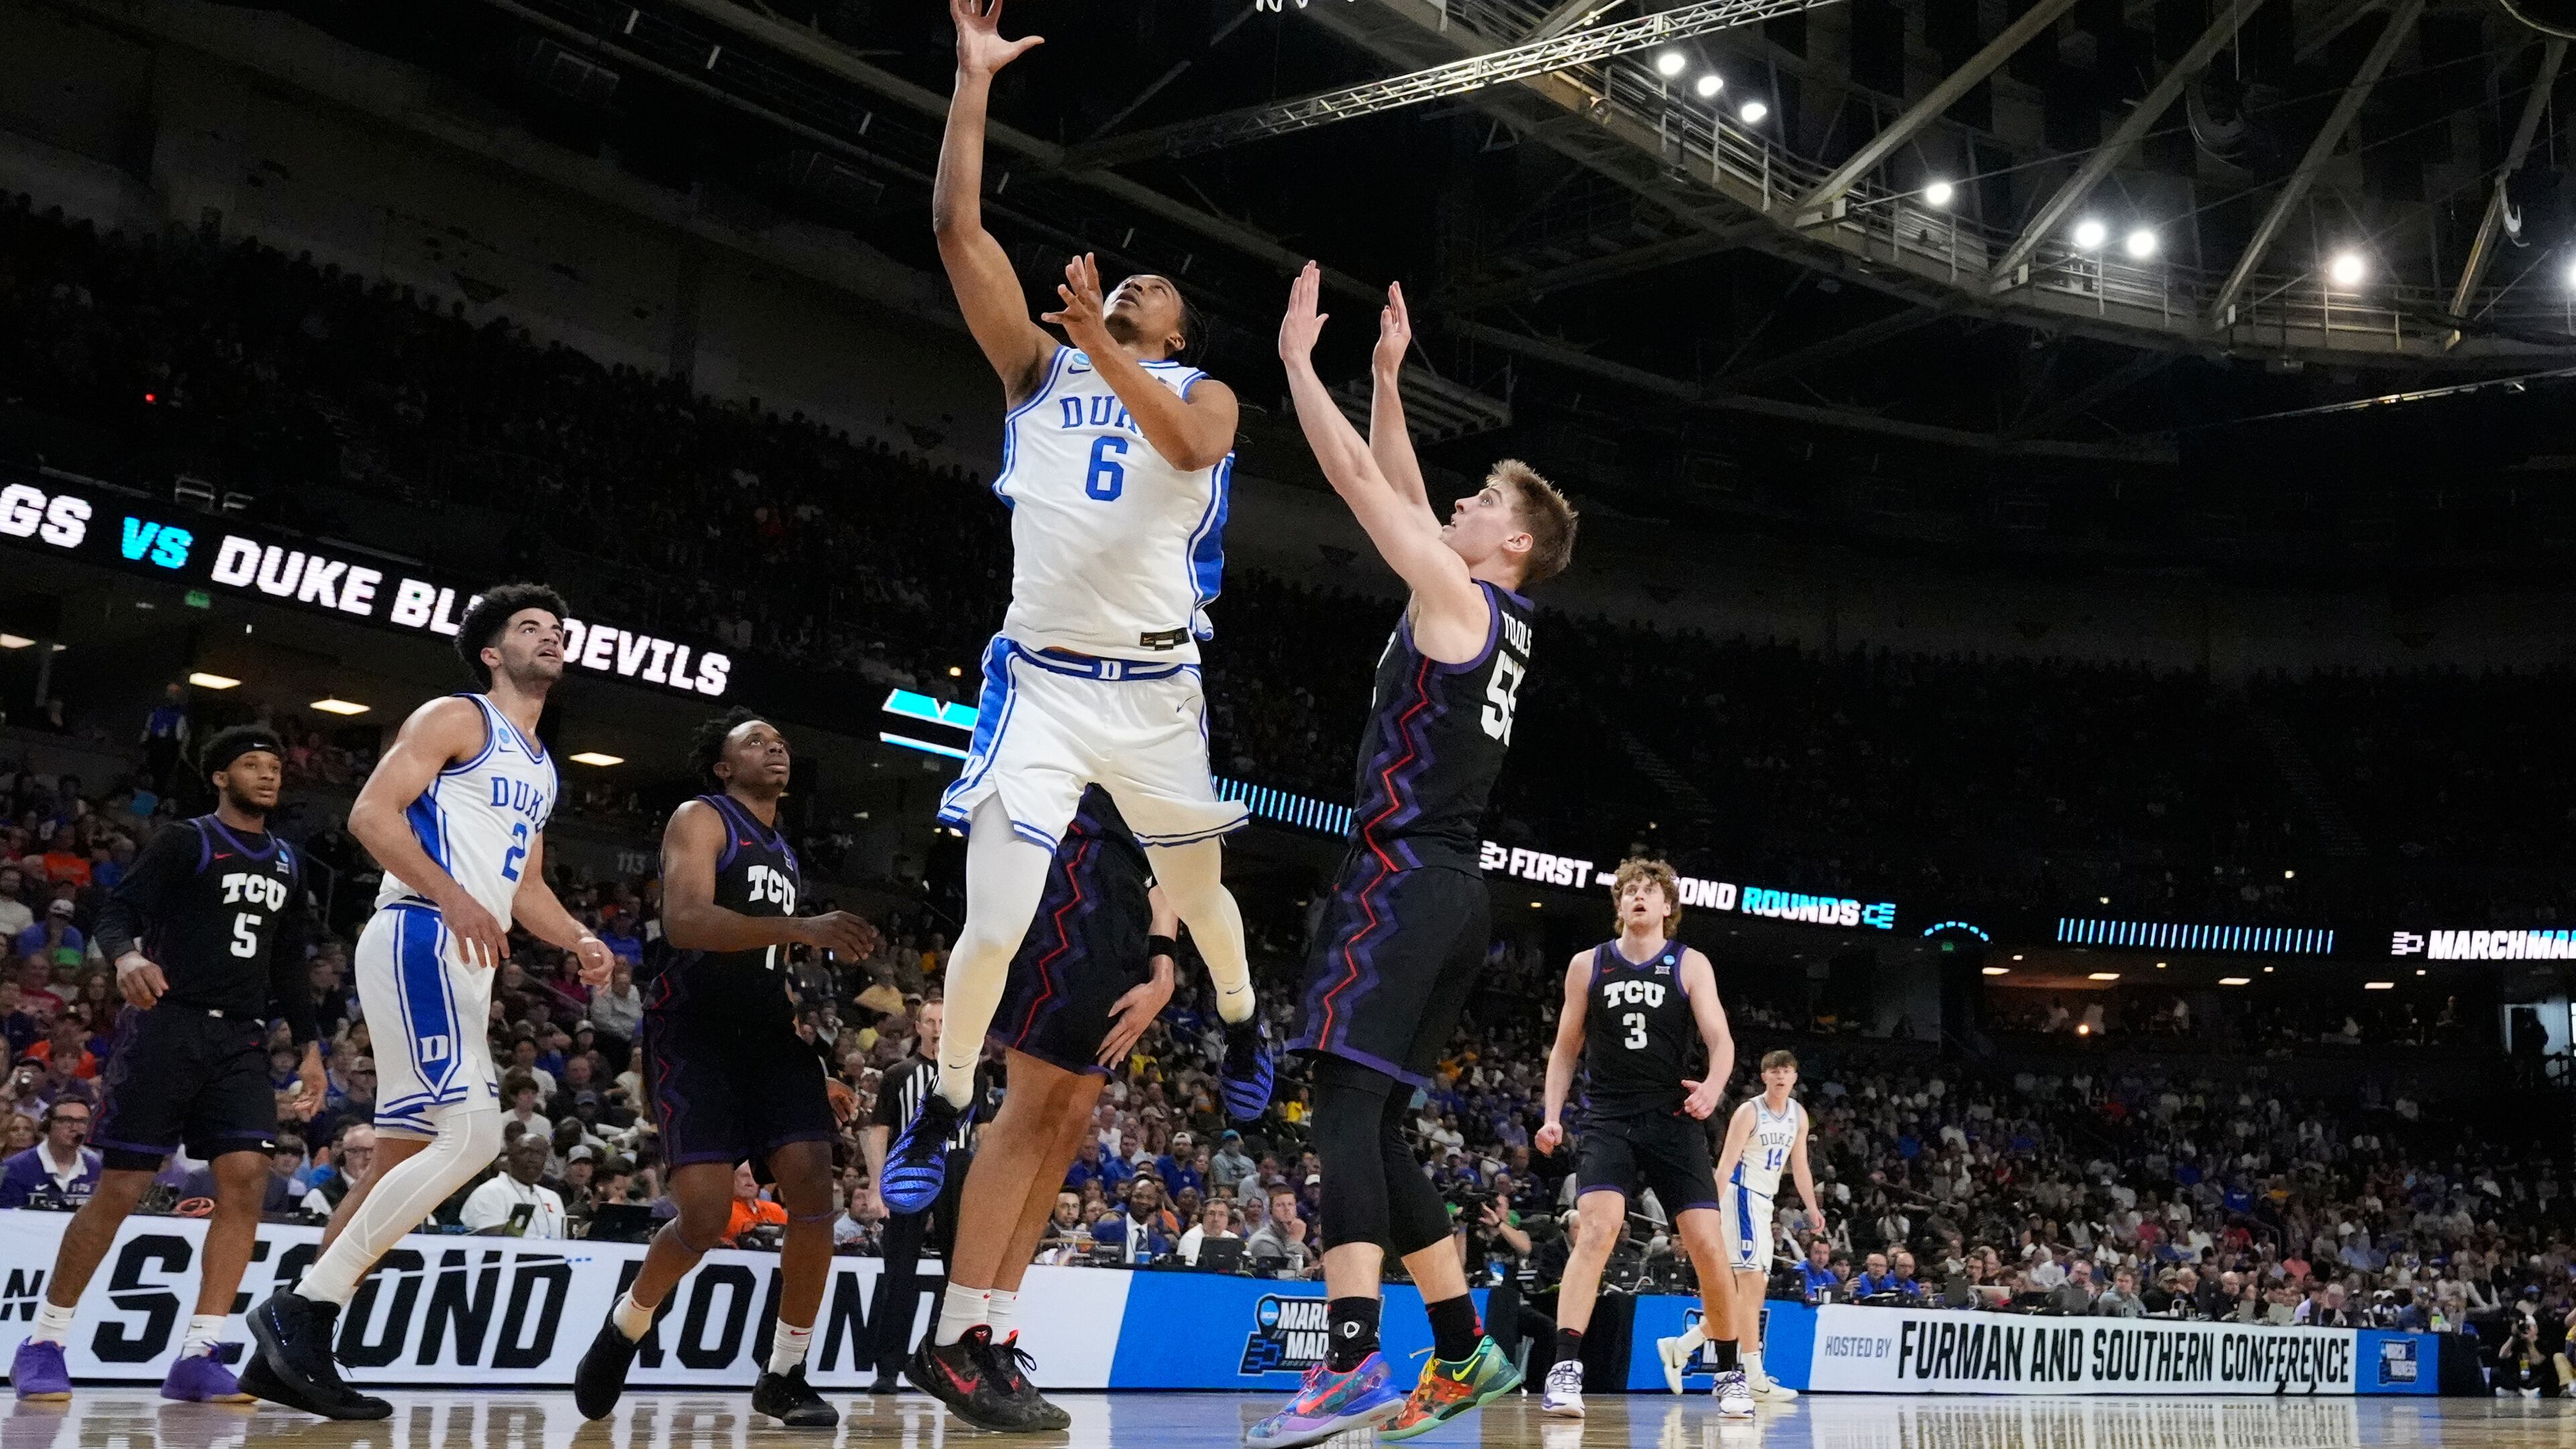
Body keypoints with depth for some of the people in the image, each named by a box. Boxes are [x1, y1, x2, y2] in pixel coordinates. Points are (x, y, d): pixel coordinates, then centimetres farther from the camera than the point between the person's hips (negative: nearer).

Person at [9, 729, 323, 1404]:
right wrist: (126, 955, -31)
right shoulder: (186, 841, 0)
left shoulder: (287, 864, 17)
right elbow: (119, 911, -9)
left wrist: (308, 1048, 16)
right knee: (121, 1189, -4)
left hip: (242, 1038, 5)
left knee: (246, 1182, -11)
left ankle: (197, 1355, -8)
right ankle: (42, 1344, 12)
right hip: (168, 1025, -5)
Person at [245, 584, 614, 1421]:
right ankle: (302, 1306, -15)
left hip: (465, 961, 10)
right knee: (471, 1137, -21)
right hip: (420, 939, -10)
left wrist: (580, 940, 11)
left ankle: (292, 1351, 11)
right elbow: (371, 813, -12)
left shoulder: (541, 770, 25)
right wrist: (451, 895, -24)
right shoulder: (456, 720, -1)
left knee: (407, 1160, 8)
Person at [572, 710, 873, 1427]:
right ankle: (624, 1329, 16)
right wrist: (801, 928, -33)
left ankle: (784, 1376, 1)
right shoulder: (701, 819, -3)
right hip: (694, 1036, -7)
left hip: (772, 1037, 7)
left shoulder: (785, 853, 20)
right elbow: (685, 922, -22)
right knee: (706, 1218, -14)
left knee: (814, 1191, -11)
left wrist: (819, 1073, 21)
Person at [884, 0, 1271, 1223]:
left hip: (1156, 688, 1)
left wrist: (1102, 349, -31)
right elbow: (957, 228, 0)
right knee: (992, 925, -8)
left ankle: (1241, 1028, 46)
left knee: (1199, 890, 18)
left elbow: (1189, 448, -18)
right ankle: (943, 1111, 11)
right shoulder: (1041, 367, 9)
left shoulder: (1202, 392, 8)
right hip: (1040, 682, 0)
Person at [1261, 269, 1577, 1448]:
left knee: (1346, 1105, -18)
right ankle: (1462, 1350, 15)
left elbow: (1357, 478, -5)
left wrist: (1297, 357, 3)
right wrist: (1388, 376, 31)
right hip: (1452, 896, 9)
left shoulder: (1458, 596, -3)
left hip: (1407, 883, -9)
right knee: (1374, 1123, 11)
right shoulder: (1493, 617, 20)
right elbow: (1398, 487, 29)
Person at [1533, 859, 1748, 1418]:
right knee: (1597, 1228, -22)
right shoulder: (1588, 965, 8)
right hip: (1609, 1120, 0)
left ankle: (1730, 1372, 15)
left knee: (1708, 1246, -4)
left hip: (1674, 1121, 0)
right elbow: (1566, 1049, 14)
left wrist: (1714, 1085, -27)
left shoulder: (1691, 965, 4)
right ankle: (1565, 1371, -24)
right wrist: (1552, 1114, 2)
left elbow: (1721, 1039, -6)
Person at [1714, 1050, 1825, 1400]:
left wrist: (1813, 1209, 12)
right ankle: (1755, 1377, -16)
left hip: (1765, 1200, 9)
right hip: (1742, 1196, -9)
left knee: (1751, 1286, 10)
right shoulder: (1749, 1112, -12)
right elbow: (1727, 1162, -17)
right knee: (1752, 1282, -14)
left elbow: (1800, 1165, 16)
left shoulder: (1798, 1114, 10)